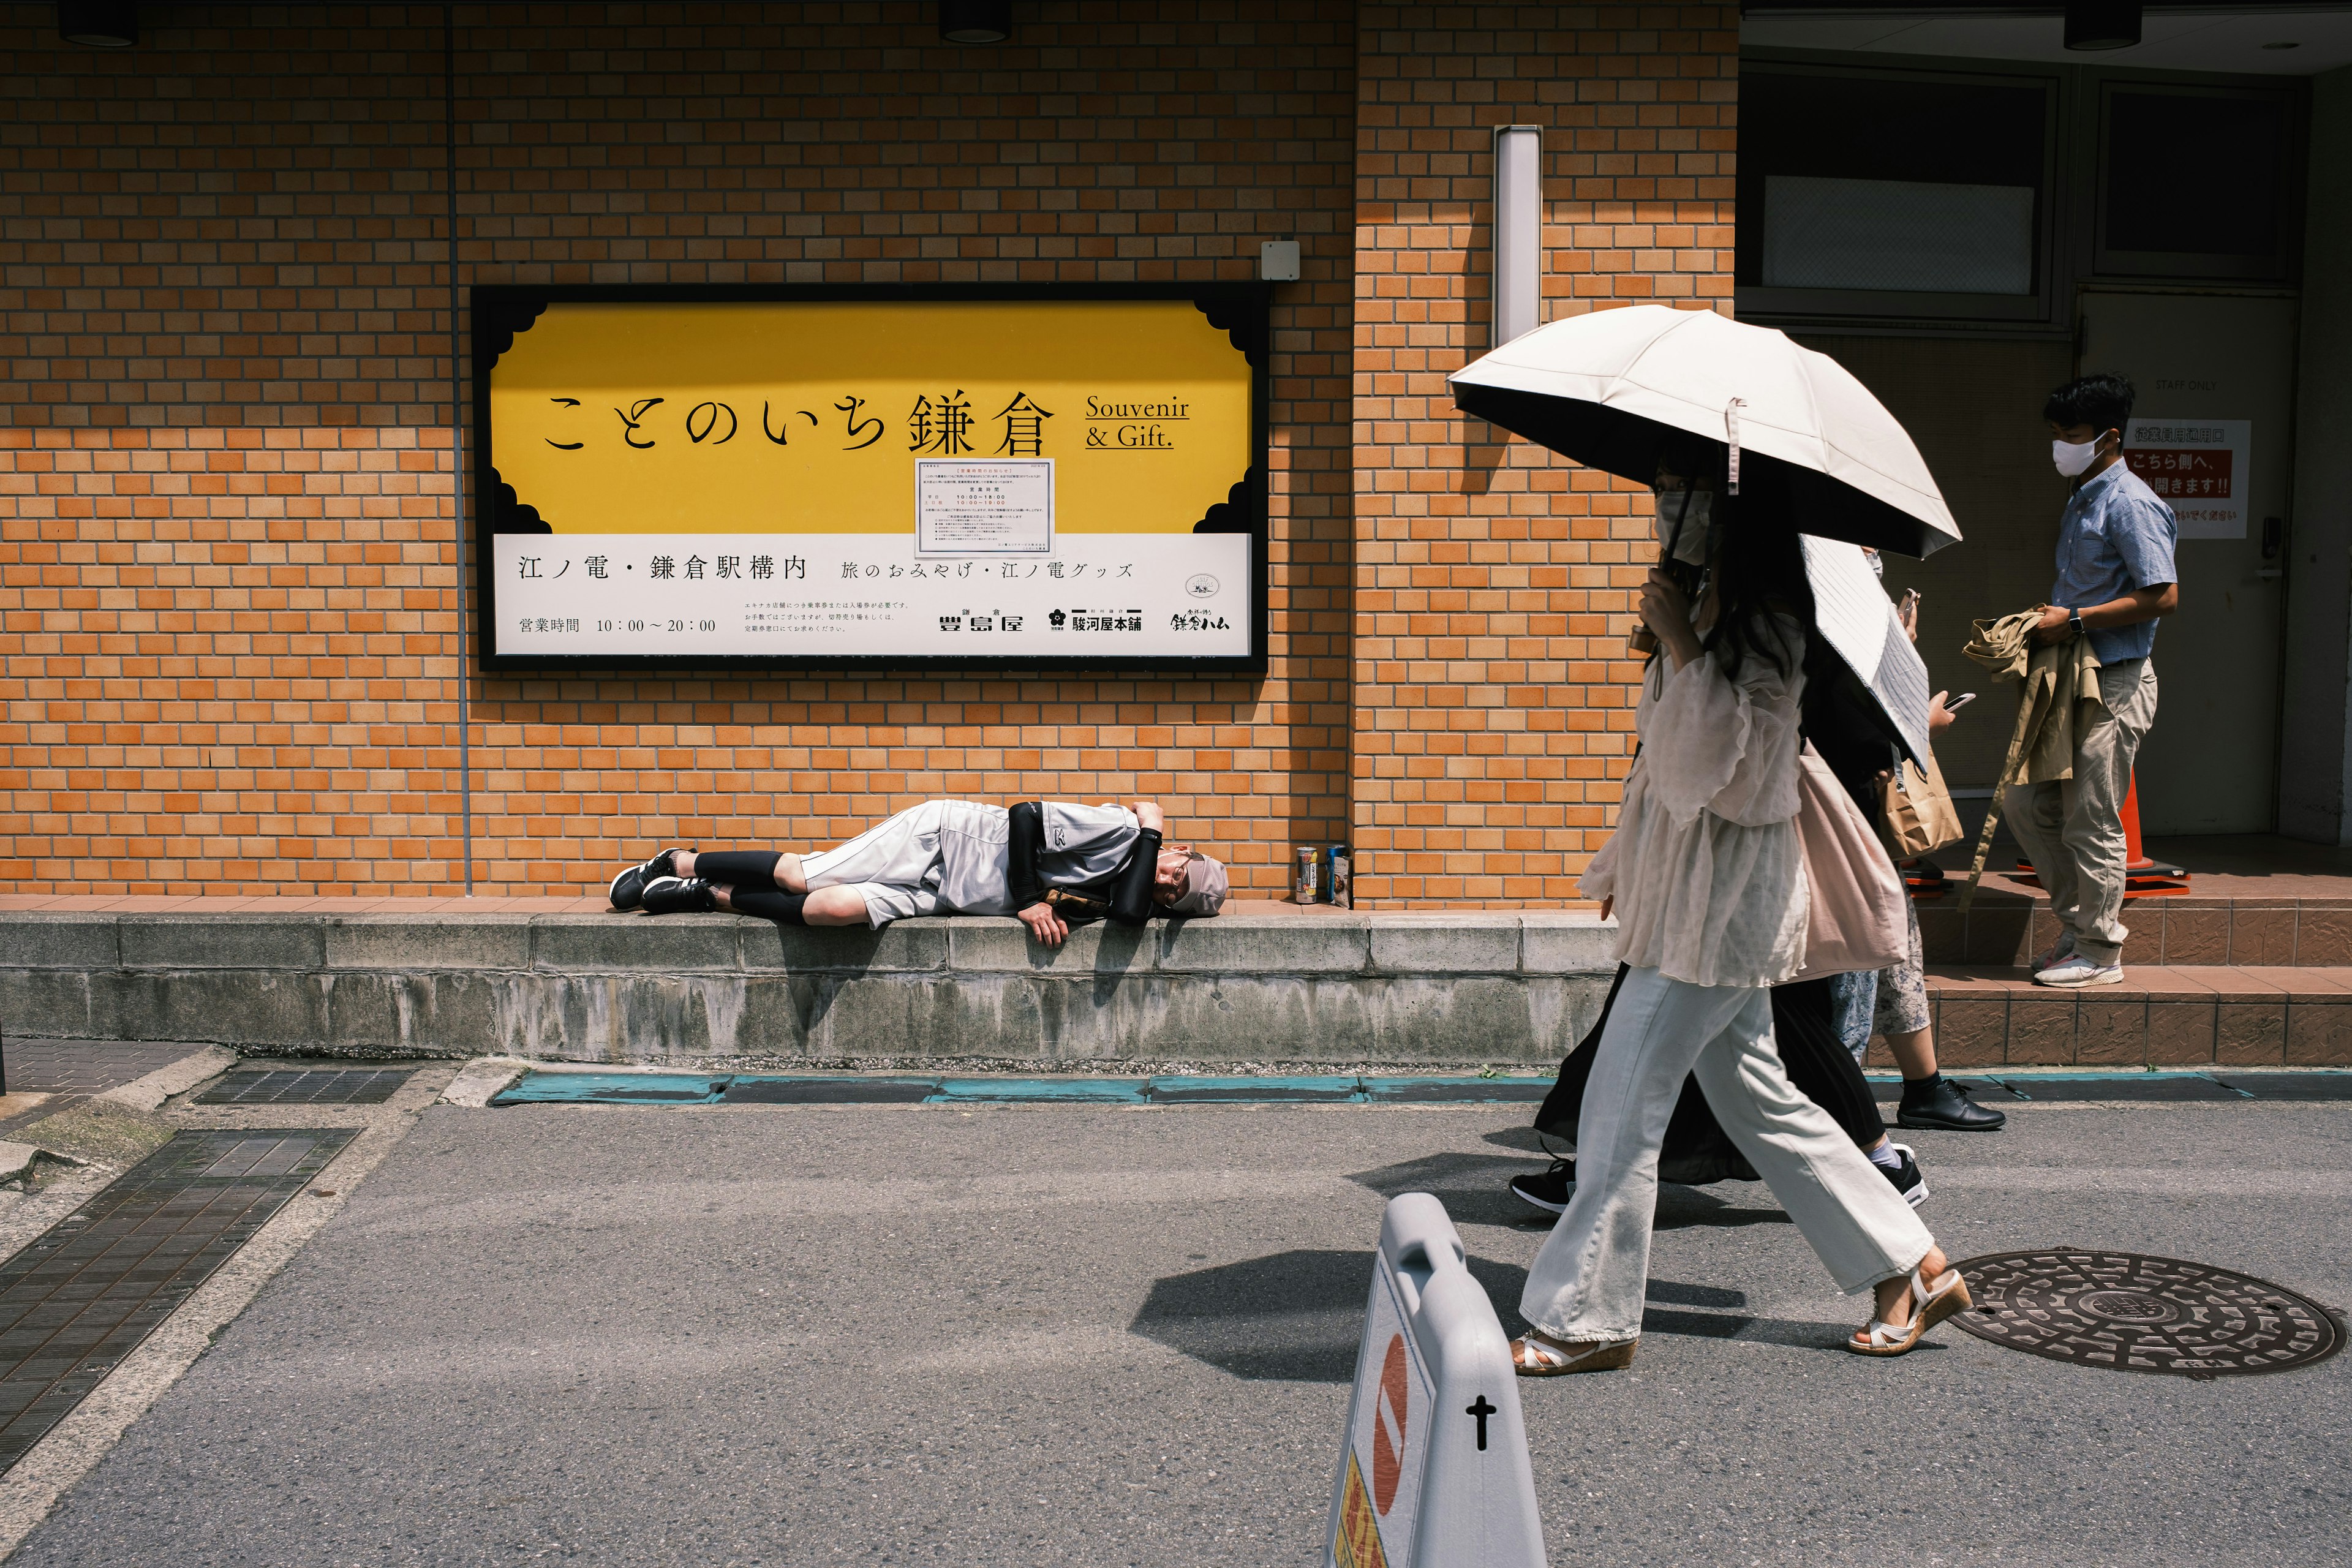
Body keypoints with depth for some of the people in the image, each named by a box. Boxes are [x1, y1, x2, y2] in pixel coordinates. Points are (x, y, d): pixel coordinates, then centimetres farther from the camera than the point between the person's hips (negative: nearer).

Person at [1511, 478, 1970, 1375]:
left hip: (1720, 903, -10)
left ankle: (1587, 1321, 5)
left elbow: (1723, 761, -25)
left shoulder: (1767, 634, -14)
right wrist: (1632, 863, 26)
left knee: (1625, 1107, -5)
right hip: (1696, 897, 10)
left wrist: (1681, 646, -24)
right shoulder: (1717, 618, 14)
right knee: (1758, 1100, 15)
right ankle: (1913, 1266, 24)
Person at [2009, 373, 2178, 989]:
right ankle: (2079, 919, 22)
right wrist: (2050, 620, 11)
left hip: (2116, 684, -10)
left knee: (2091, 822, -4)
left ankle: (2099, 952, 8)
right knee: (2026, 801, 11)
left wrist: (2075, 621, -19)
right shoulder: (2080, 502, 16)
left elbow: (2163, 596, -20)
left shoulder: (2129, 504, -14)